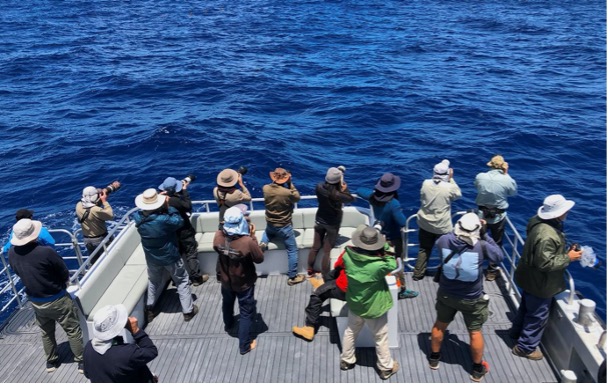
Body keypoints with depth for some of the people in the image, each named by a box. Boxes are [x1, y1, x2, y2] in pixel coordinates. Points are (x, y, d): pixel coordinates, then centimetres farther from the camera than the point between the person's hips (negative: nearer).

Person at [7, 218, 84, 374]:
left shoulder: (12, 253, -13)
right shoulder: (45, 252, -31)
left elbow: (20, 273, 6)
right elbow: (65, 274, -17)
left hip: (35, 302, 6)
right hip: (57, 300, -6)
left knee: (46, 333, 26)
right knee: (73, 330, 13)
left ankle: (51, 361, 42)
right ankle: (82, 361, 23)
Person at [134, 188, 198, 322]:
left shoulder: (138, 217, -17)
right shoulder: (163, 220, -35)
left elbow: (145, 211, 5)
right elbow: (179, 222, -18)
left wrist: (160, 203, -7)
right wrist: (168, 207, -16)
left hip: (152, 258, 4)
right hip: (170, 257, -4)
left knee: (153, 282, 29)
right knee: (182, 282, 17)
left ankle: (149, 310, 39)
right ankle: (188, 311, 24)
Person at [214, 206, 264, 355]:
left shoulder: (218, 236, -22)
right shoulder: (248, 241, -35)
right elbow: (259, 258, -18)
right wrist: (253, 237, -14)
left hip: (226, 281, 5)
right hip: (244, 284, -5)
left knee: (227, 304, 33)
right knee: (246, 313, 15)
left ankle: (228, 325, 61)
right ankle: (245, 345, 28)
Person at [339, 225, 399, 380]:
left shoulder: (348, 256, -23)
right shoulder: (379, 265, -36)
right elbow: (394, 264, -14)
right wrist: (384, 249, -12)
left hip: (354, 305, 4)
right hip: (374, 308, -4)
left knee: (350, 332, 28)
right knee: (381, 338, 20)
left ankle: (346, 360, 47)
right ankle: (386, 368, 39)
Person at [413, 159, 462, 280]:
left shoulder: (426, 183, -9)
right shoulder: (449, 187, -18)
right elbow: (458, 195, 3)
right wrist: (451, 179, 2)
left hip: (425, 223, 4)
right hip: (442, 226, -4)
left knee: (424, 249, 19)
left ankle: (418, 274, 27)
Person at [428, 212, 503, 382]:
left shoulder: (444, 240, -18)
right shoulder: (481, 245, -24)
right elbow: (499, 257, -5)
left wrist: (456, 232, 6)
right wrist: (485, 236, -4)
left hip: (446, 294, 2)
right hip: (472, 299, -2)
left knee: (440, 325, 24)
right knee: (475, 332, 18)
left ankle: (434, 358, 43)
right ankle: (478, 369, 35)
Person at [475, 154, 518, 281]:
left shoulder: (480, 177, -14)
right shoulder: (507, 180, -19)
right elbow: (514, 192, 1)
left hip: (482, 214, 2)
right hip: (499, 217, -2)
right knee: (496, 243, 14)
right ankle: (492, 271, 23)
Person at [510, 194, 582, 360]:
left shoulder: (539, 221, -5)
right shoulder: (547, 236, -37)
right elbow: (545, 263, -32)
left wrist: (566, 252, 1)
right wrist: (568, 258, -22)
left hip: (530, 278, 10)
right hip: (540, 284, -10)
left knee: (526, 307, 29)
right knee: (538, 316, 10)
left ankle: (517, 331, 51)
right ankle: (526, 347, 27)